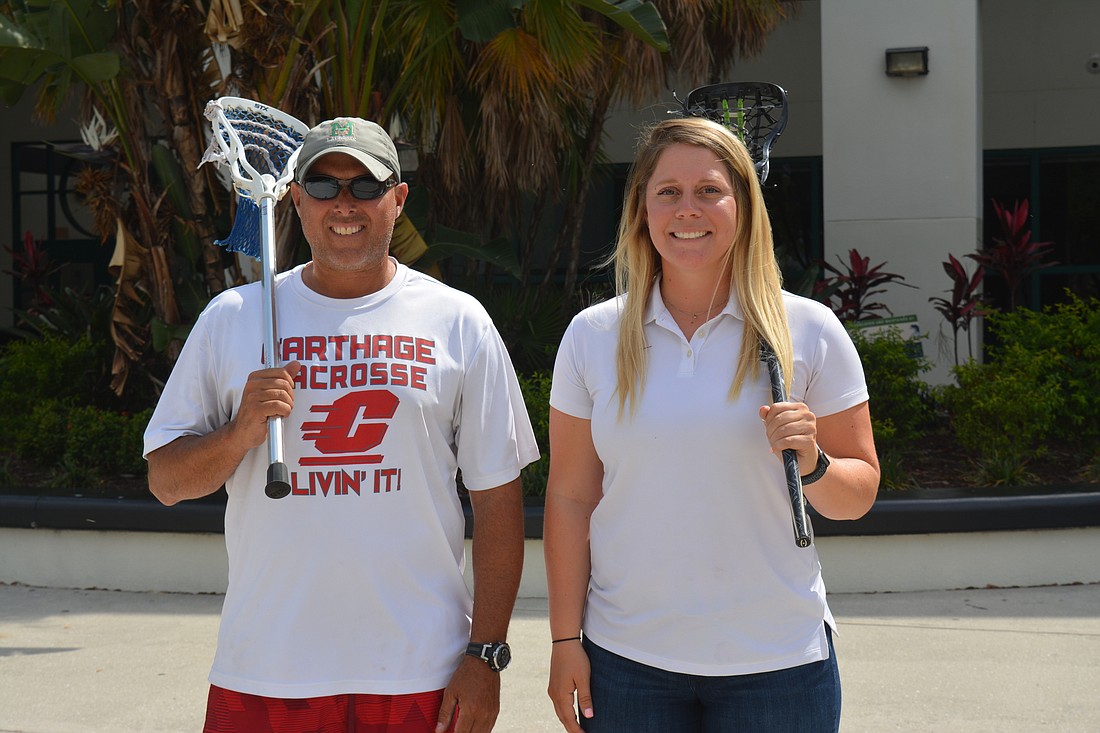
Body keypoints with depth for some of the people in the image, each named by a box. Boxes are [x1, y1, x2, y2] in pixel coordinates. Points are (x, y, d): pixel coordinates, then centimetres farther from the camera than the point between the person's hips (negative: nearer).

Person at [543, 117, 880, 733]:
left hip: (778, 658, -1)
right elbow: (570, 498, 4)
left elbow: (859, 492, 2)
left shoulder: (811, 331, -1)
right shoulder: (592, 336, 2)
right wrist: (566, 641, 1)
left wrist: (812, 465, -18)